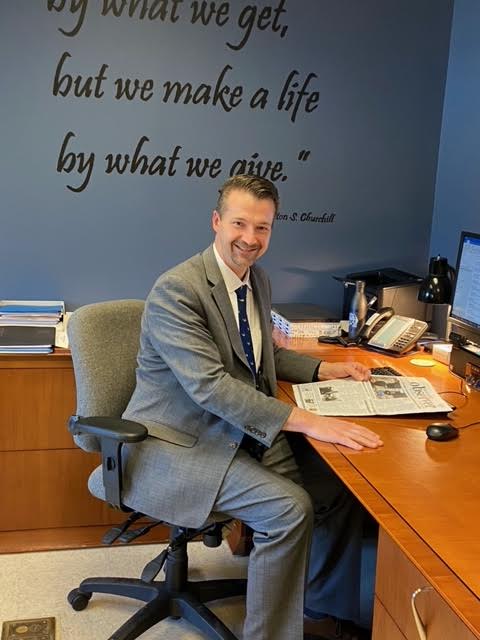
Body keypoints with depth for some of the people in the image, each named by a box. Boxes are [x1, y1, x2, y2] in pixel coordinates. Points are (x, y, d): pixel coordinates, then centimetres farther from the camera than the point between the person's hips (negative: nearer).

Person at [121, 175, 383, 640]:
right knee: (289, 507, -24)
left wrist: (324, 370, 4)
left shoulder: (257, 280, 7)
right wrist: (307, 422, -36)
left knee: (340, 492, -2)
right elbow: (210, 385, -31)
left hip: (244, 432, 8)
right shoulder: (176, 290, -21)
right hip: (178, 443, -8)